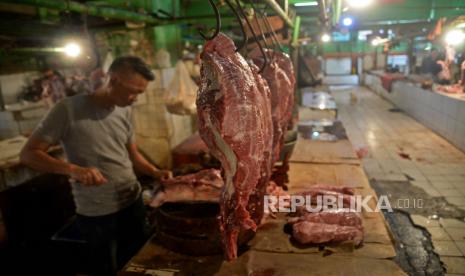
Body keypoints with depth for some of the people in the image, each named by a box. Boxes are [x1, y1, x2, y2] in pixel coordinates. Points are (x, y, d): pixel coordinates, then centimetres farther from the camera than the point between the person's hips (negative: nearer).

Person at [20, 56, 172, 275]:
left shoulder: (125, 111, 2)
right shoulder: (69, 109, -16)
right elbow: (28, 154, -13)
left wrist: (155, 172, -6)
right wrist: (73, 169, -29)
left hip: (133, 202, 5)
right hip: (96, 214, -5)